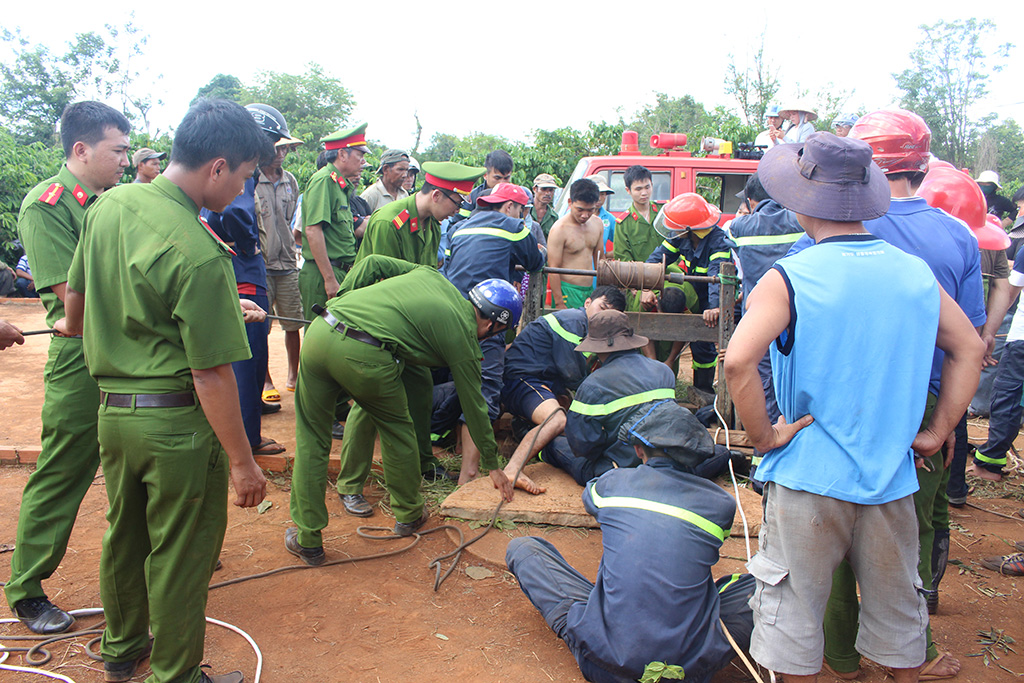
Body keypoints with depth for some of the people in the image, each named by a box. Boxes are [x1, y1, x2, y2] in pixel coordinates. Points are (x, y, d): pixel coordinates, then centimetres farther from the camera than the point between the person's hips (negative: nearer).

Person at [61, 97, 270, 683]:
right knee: (179, 553, 10)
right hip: (176, 421, -8)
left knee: (125, 535, 25)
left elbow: (75, 300, 15)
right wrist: (243, 460, -14)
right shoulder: (200, 254, -24)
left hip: (112, 408, 8)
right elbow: (211, 375, -22)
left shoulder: (109, 206, 1)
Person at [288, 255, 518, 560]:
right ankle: (408, 514, 39)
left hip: (320, 330, 6)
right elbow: (474, 406, 18)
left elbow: (371, 262, 23)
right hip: (364, 355, -5)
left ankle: (307, 541, 24)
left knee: (311, 438, 16)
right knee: (397, 429, 22)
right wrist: (493, 465, 29)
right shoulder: (463, 338, 11)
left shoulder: (432, 275, 26)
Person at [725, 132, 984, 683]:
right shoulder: (916, 272, 2)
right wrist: (936, 431, 12)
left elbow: (738, 361, -27)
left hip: (809, 476, -5)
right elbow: (969, 349, 10)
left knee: (794, 604, 11)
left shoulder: (788, 278, -14)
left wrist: (763, 435, -14)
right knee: (896, 602, 22)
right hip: (892, 474, 5)